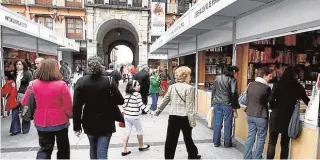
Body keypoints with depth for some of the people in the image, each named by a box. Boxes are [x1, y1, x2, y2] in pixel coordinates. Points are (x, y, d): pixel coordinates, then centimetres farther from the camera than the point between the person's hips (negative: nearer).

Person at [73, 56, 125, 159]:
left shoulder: (81, 82, -10)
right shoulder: (109, 81, -14)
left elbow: (76, 106, -9)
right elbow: (120, 101, -11)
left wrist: (77, 126, 0)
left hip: (89, 123, 3)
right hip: (106, 123, -3)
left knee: (93, 148, 26)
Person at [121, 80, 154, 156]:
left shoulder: (126, 94, 5)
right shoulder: (137, 94, -16)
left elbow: (123, 105, 9)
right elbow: (141, 105, -19)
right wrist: (150, 112, -15)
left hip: (126, 115, 6)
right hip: (134, 116, -6)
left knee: (127, 132, 13)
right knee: (140, 131, 16)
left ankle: (124, 150, 16)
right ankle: (141, 146, 34)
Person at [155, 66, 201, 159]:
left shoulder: (172, 87, 4)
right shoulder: (189, 88, -11)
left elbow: (165, 101, 10)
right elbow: (189, 106, -14)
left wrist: (158, 111, 23)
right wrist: (192, 121, -9)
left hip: (173, 117, 3)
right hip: (184, 118, -3)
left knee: (171, 140, 7)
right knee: (188, 138, 18)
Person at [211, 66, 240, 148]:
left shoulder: (218, 77, 10)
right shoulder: (233, 80, -6)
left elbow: (213, 90, 12)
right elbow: (234, 93, -12)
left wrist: (213, 102, 16)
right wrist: (235, 106, -6)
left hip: (217, 104, 5)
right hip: (227, 105, -4)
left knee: (217, 124, 11)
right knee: (228, 124, 8)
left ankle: (216, 142, 19)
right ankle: (227, 143, 19)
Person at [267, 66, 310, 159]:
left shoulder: (278, 85, -6)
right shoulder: (298, 87, 0)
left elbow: (271, 100, -13)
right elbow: (306, 101, 12)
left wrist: (274, 109, 7)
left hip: (276, 116, -1)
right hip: (289, 117, 2)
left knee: (272, 143, 8)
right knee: (285, 144, 15)